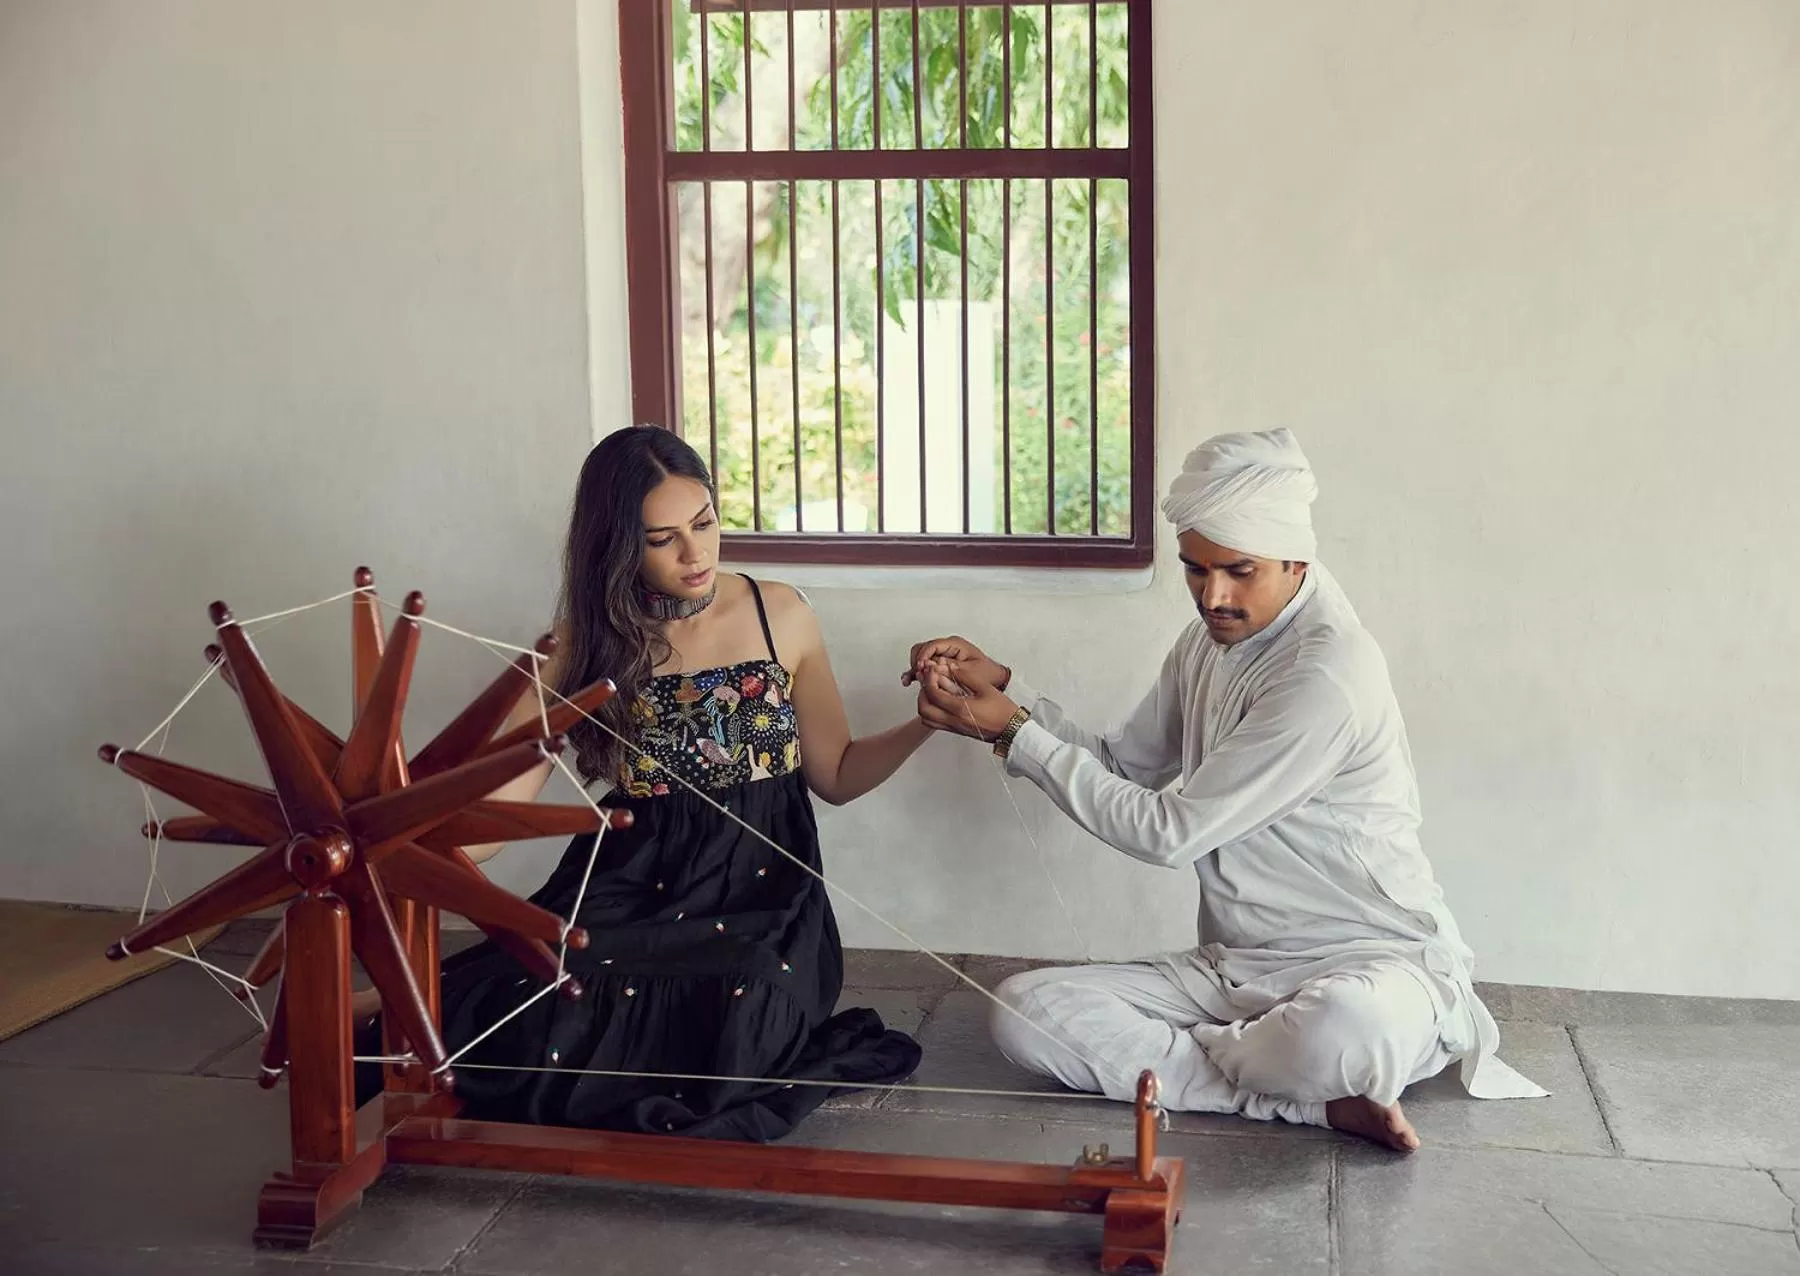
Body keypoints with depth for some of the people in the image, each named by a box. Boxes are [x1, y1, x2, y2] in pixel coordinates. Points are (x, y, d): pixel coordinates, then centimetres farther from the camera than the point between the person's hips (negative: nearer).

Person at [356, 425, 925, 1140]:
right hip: (634, 885, 1)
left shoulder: (779, 616, 3)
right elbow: (496, 808, -4)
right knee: (553, 1023, -27)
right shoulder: (589, 641, 3)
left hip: (759, 891, -1)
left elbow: (836, 776, 10)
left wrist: (924, 726, -9)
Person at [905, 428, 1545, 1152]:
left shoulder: (1327, 673, -21)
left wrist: (1013, 733, -13)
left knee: (1344, 1031, -44)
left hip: (1373, 962, -8)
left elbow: (1168, 832, -18)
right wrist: (1004, 689, 1)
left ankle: (1173, 1058, -11)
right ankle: (1319, 1102, -16)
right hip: (1234, 969, 8)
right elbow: (1122, 768, 15)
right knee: (1024, 1010, -15)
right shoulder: (1212, 640, 8)